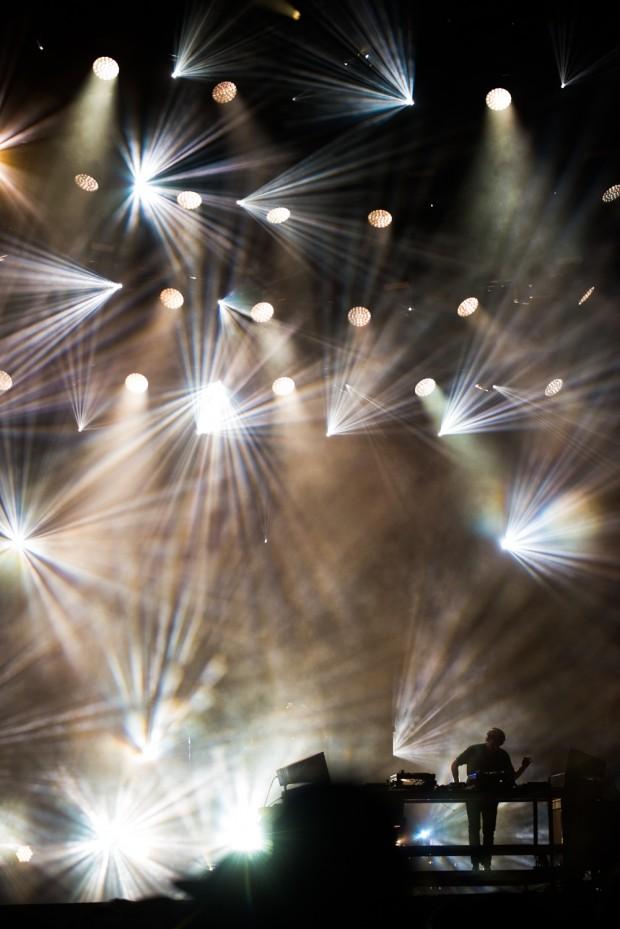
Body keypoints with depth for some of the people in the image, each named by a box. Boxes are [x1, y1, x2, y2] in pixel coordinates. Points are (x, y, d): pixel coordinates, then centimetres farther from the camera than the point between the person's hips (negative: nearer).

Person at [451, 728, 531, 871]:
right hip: (473, 794, -2)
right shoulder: (474, 750, -9)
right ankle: (475, 864, 3)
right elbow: (454, 764, -1)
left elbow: (511, 778, -1)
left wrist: (523, 767, -17)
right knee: (474, 829, -1)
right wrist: (457, 784, -9)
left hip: (491, 796, 2)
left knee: (489, 830, 2)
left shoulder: (503, 755, -3)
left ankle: (486, 863, 10)